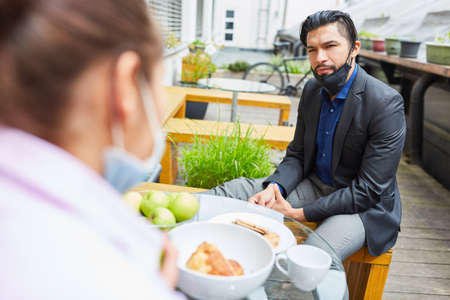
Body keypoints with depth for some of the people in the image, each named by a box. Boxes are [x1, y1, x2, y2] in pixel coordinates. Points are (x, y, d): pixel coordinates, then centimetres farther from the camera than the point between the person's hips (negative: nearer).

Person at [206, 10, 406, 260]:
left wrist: (300, 213, -24)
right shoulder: (312, 90, 0)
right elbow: (296, 155, 6)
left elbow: (368, 191, -21)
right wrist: (274, 187, -15)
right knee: (238, 190, -13)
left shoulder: (386, 104, -20)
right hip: (314, 184, 6)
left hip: (361, 205, -5)